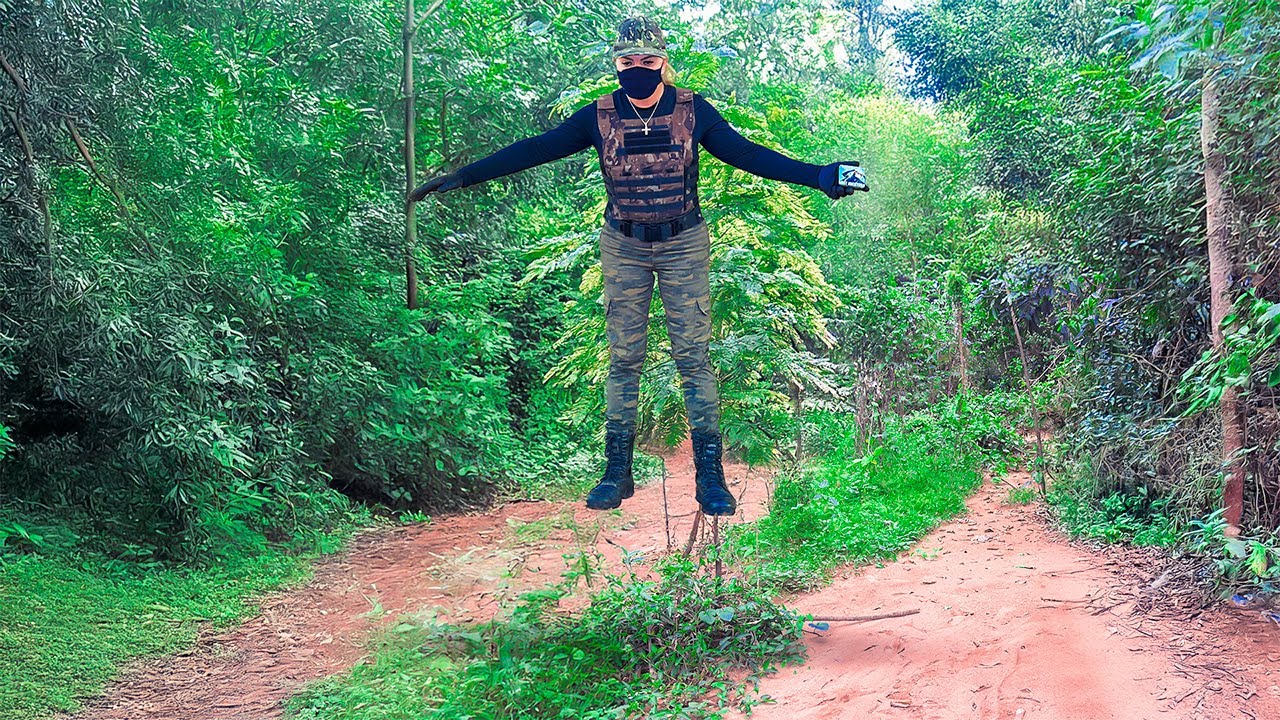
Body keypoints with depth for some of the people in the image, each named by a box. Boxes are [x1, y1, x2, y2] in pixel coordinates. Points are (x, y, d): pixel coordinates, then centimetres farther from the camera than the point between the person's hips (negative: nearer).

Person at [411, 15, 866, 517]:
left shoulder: (692, 110, -3)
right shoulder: (599, 116, -2)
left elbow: (746, 153, -3)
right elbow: (535, 149, -3)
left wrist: (816, 176, -10)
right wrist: (463, 176, -6)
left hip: (683, 246, -1)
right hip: (623, 249, 1)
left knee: (693, 357, -1)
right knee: (623, 360, 4)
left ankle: (710, 475, 4)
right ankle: (617, 473, 12)